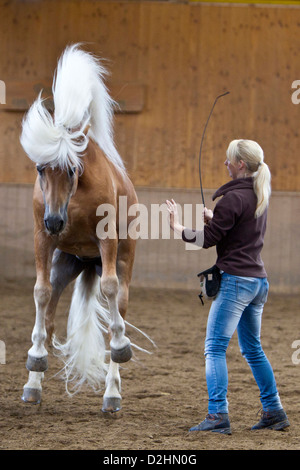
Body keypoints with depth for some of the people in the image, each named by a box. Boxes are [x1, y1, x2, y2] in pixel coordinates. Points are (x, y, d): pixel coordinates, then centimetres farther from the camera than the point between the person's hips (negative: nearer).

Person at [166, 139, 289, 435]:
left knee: (215, 348, -8)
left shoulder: (233, 198, -14)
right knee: (252, 349, 19)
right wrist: (213, 217, 20)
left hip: (235, 280, -9)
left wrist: (177, 227, 0)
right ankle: (273, 411, 20)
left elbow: (209, 239, -11)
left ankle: (218, 416, -16)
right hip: (258, 280, 9)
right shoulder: (260, 195, 12)